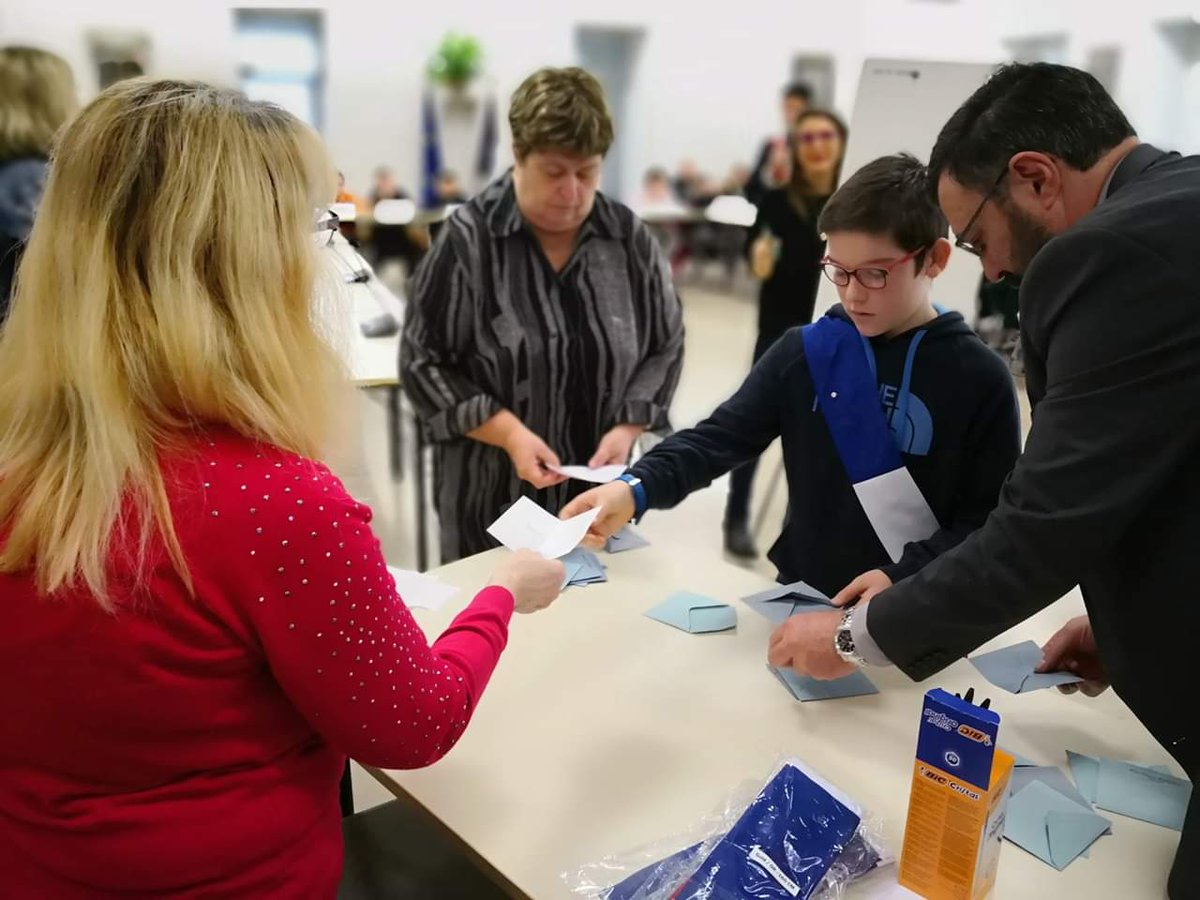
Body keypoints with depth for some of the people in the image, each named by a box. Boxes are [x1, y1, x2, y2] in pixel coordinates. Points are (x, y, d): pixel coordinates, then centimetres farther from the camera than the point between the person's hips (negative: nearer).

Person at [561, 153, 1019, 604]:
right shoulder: (803, 353, 1)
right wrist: (635, 488, -22)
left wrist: (903, 578, -18)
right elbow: (719, 436, -5)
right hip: (802, 596, 1)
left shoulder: (978, 379, -4)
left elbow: (993, 518, -5)